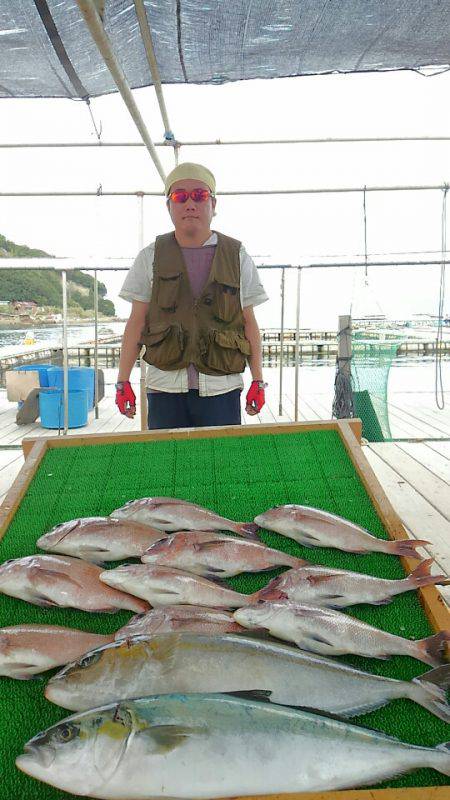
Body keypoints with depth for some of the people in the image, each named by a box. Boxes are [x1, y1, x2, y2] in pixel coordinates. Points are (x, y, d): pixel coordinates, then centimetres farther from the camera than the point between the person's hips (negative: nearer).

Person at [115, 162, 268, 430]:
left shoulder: (237, 256, 7)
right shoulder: (151, 257, 8)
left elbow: (249, 322, 9)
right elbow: (137, 322, 8)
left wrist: (258, 381, 5)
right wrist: (123, 382, 4)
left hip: (221, 387, 0)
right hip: (165, 387, 0)